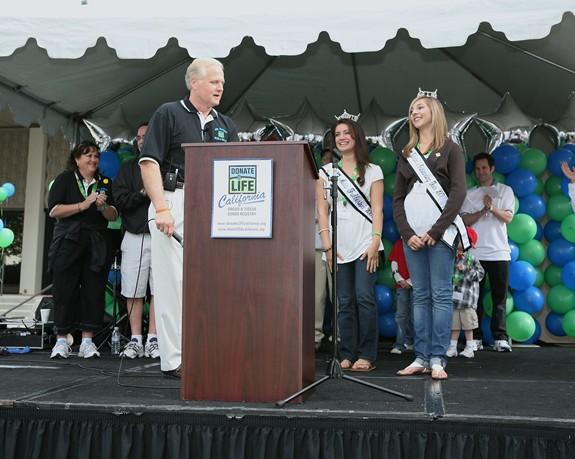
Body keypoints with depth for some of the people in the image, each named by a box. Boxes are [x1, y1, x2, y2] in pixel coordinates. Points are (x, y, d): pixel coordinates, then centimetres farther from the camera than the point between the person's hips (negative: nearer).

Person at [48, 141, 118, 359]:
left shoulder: (104, 183, 14)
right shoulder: (65, 179, 6)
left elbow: (113, 216, 8)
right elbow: (54, 210, -6)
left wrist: (103, 206, -12)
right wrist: (83, 205, -14)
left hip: (96, 246, 3)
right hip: (68, 243, -2)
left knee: (94, 291, -2)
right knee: (65, 291, -3)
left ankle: (87, 341, 4)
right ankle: (61, 341, 5)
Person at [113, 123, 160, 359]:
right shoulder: (128, 168, 15)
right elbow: (120, 201, 4)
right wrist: (143, 193, -9)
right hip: (135, 236, 2)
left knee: (159, 290, -3)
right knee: (134, 292, 1)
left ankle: (153, 339, 3)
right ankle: (135, 340, 8)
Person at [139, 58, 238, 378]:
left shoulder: (225, 125, 19)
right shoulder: (169, 114, 3)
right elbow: (149, 162, -6)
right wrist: (161, 208, -15)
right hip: (174, 203, -5)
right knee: (173, 280, -4)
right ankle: (175, 360, 3)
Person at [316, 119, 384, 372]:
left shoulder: (372, 171, 9)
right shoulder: (326, 171, 13)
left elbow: (377, 209, 2)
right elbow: (322, 210, 7)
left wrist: (375, 242, -9)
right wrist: (327, 244, -2)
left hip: (365, 244, -2)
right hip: (339, 246, 2)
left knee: (364, 298, -9)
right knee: (345, 302, 3)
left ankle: (366, 356, -1)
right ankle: (347, 355, 9)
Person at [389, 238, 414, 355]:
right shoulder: (398, 243, 11)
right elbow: (394, 263, 8)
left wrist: (410, 281, -9)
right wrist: (400, 280, -4)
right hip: (401, 284, 2)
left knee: (413, 315, 3)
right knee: (400, 315, -3)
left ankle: (409, 342, 14)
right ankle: (400, 344, -4)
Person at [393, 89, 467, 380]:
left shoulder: (450, 150, 6)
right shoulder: (406, 155, 17)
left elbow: (458, 193, -5)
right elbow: (397, 199, 11)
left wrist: (435, 231, -13)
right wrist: (406, 233, -4)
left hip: (440, 233, -4)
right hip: (412, 234, 4)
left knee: (440, 294, -3)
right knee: (420, 296, 5)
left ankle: (438, 359, 0)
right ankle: (421, 357, 9)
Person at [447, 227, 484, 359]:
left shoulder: (471, 258, -4)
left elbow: (480, 273, -9)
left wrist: (466, 270, -17)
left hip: (467, 298, -3)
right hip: (453, 297, 3)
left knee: (468, 325, 4)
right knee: (454, 325, 9)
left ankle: (470, 348, 14)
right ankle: (452, 348, 16)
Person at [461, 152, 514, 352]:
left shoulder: (505, 191, 12)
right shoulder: (469, 194, 13)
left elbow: (508, 217, 0)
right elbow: (465, 220, 2)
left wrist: (492, 208, -16)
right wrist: (482, 211, -13)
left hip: (499, 252, -1)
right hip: (475, 252, 1)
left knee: (500, 298, -1)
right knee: (475, 297, 1)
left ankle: (500, 338, 2)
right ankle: (476, 338, 5)